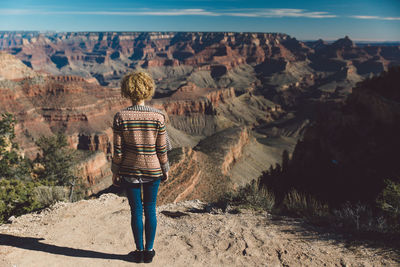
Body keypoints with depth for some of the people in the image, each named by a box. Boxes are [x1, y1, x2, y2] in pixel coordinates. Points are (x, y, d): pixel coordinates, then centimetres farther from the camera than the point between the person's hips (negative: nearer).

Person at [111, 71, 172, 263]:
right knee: (150, 210, 13)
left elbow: (118, 149, -7)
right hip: (153, 169, 0)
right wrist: (165, 169, 8)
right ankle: (149, 250, 25)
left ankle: (139, 251, 24)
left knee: (136, 210, 12)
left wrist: (115, 172, 5)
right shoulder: (158, 116, -10)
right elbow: (162, 148, -6)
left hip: (129, 170, 0)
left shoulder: (120, 117, -11)